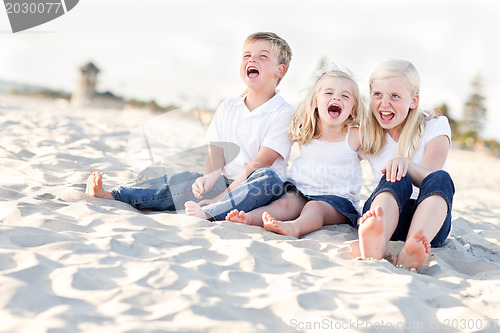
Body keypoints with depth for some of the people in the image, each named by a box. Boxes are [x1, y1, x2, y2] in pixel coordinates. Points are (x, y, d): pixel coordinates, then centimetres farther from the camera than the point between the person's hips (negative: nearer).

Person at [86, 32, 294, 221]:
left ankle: (208, 214, -54)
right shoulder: (228, 108, 12)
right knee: (183, 180, -16)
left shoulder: (284, 113, -7)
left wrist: (223, 196, -22)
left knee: (268, 177, -37)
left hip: (256, 189, -5)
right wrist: (209, 178, -20)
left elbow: (260, 163, -16)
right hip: (226, 183, 5)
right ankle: (111, 196, -22)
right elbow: (217, 154, 4)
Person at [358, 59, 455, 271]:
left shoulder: (435, 127, 1)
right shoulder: (366, 132, 9)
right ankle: (375, 247, -66)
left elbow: (430, 179, -17)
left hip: (432, 222, 0)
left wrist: (406, 163, -37)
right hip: (383, 214, 1)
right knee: (395, 179, -31)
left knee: (441, 178, -31)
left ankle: (407, 256, -58)